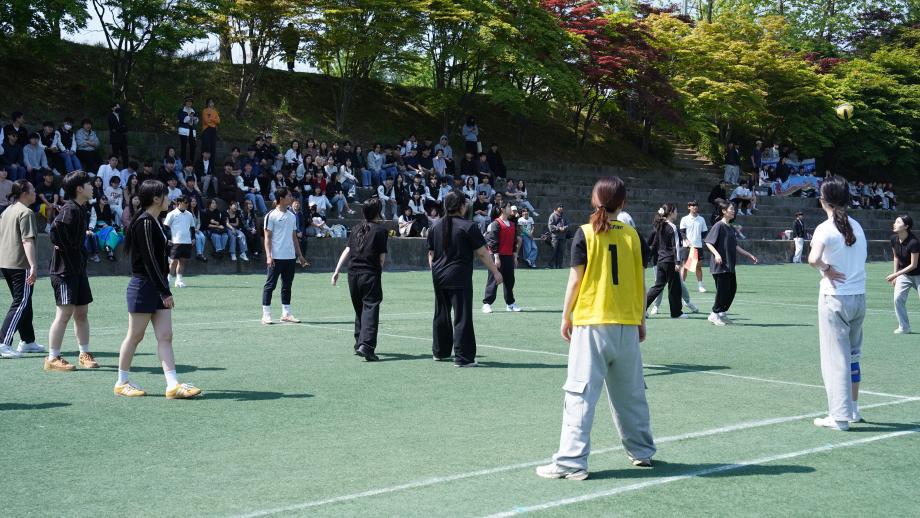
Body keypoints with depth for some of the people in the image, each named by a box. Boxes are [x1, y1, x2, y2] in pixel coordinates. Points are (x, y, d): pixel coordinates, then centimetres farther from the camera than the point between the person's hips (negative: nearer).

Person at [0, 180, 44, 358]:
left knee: (24, 303, 18)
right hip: (20, 264, -9)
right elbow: (27, 241, -21)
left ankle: (27, 341, 26)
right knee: (21, 304, -7)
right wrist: (33, 265, -25)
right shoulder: (26, 213, -13)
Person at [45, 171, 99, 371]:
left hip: (78, 268, 9)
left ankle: (85, 354, 23)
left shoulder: (82, 209, 13)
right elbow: (55, 229, -27)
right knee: (64, 313, -7)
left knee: (81, 312, 13)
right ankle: (53, 358, 0)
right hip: (64, 269, -9)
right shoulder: (70, 209, -17)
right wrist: (63, 248, -15)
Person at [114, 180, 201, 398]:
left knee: (165, 336, 2)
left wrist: (164, 290, 14)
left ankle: (173, 385, -1)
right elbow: (150, 260, -19)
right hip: (143, 286, -9)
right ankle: (121, 383, 15)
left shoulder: (153, 222, 13)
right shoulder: (144, 223, -15)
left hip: (157, 287, 9)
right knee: (135, 336, 2)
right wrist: (165, 292, -19)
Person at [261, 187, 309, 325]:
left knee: (287, 286, 9)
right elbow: (267, 237, -7)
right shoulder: (271, 216, -5)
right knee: (270, 285, -1)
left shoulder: (292, 216, 14)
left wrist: (299, 255, 15)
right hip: (276, 257, -6)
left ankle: (286, 314, 15)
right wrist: (268, 256, -16)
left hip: (290, 257, 6)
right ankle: (266, 315, 2)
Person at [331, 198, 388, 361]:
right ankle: (366, 345, -22)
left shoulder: (357, 229, 11)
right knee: (370, 308, -8)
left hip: (353, 273, 6)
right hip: (370, 274, -6)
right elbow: (382, 256, -7)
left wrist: (337, 271, 6)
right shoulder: (380, 230, -4)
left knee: (359, 309, 18)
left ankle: (359, 343, 26)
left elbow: (347, 250, 6)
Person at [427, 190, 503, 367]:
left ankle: (440, 352, 29)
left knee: (441, 314, 18)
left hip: (438, 278, 6)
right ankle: (462, 357, -5)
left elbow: (431, 254, 14)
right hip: (459, 278, -6)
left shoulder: (435, 227, 8)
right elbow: (482, 253, -8)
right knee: (462, 316, -3)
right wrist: (496, 272, 1)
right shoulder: (468, 226, -10)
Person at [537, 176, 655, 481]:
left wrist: (566, 317, 5)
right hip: (627, 324, 4)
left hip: (591, 322, -3)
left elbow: (576, 279, -6)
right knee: (630, 391, 16)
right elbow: (640, 281, 7)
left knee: (581, 393, -3)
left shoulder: (585, 233, -5)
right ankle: (641, 451, 29)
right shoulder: (631, 234, 4)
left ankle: (571, 461, -5)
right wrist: (641, 319, 18)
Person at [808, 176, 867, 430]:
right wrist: (842, 270, 3)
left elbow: (813, 259, -29)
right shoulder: (857, 227, 8)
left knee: (836, 358, 0)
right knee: (852, 355, 18)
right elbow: (861, 257, 11)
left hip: (835, 298, -6)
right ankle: (853, 409, 27)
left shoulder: (825, 229, -13)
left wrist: (827, 268, -12)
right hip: (859, 297, 6)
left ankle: (840, 416, 2)